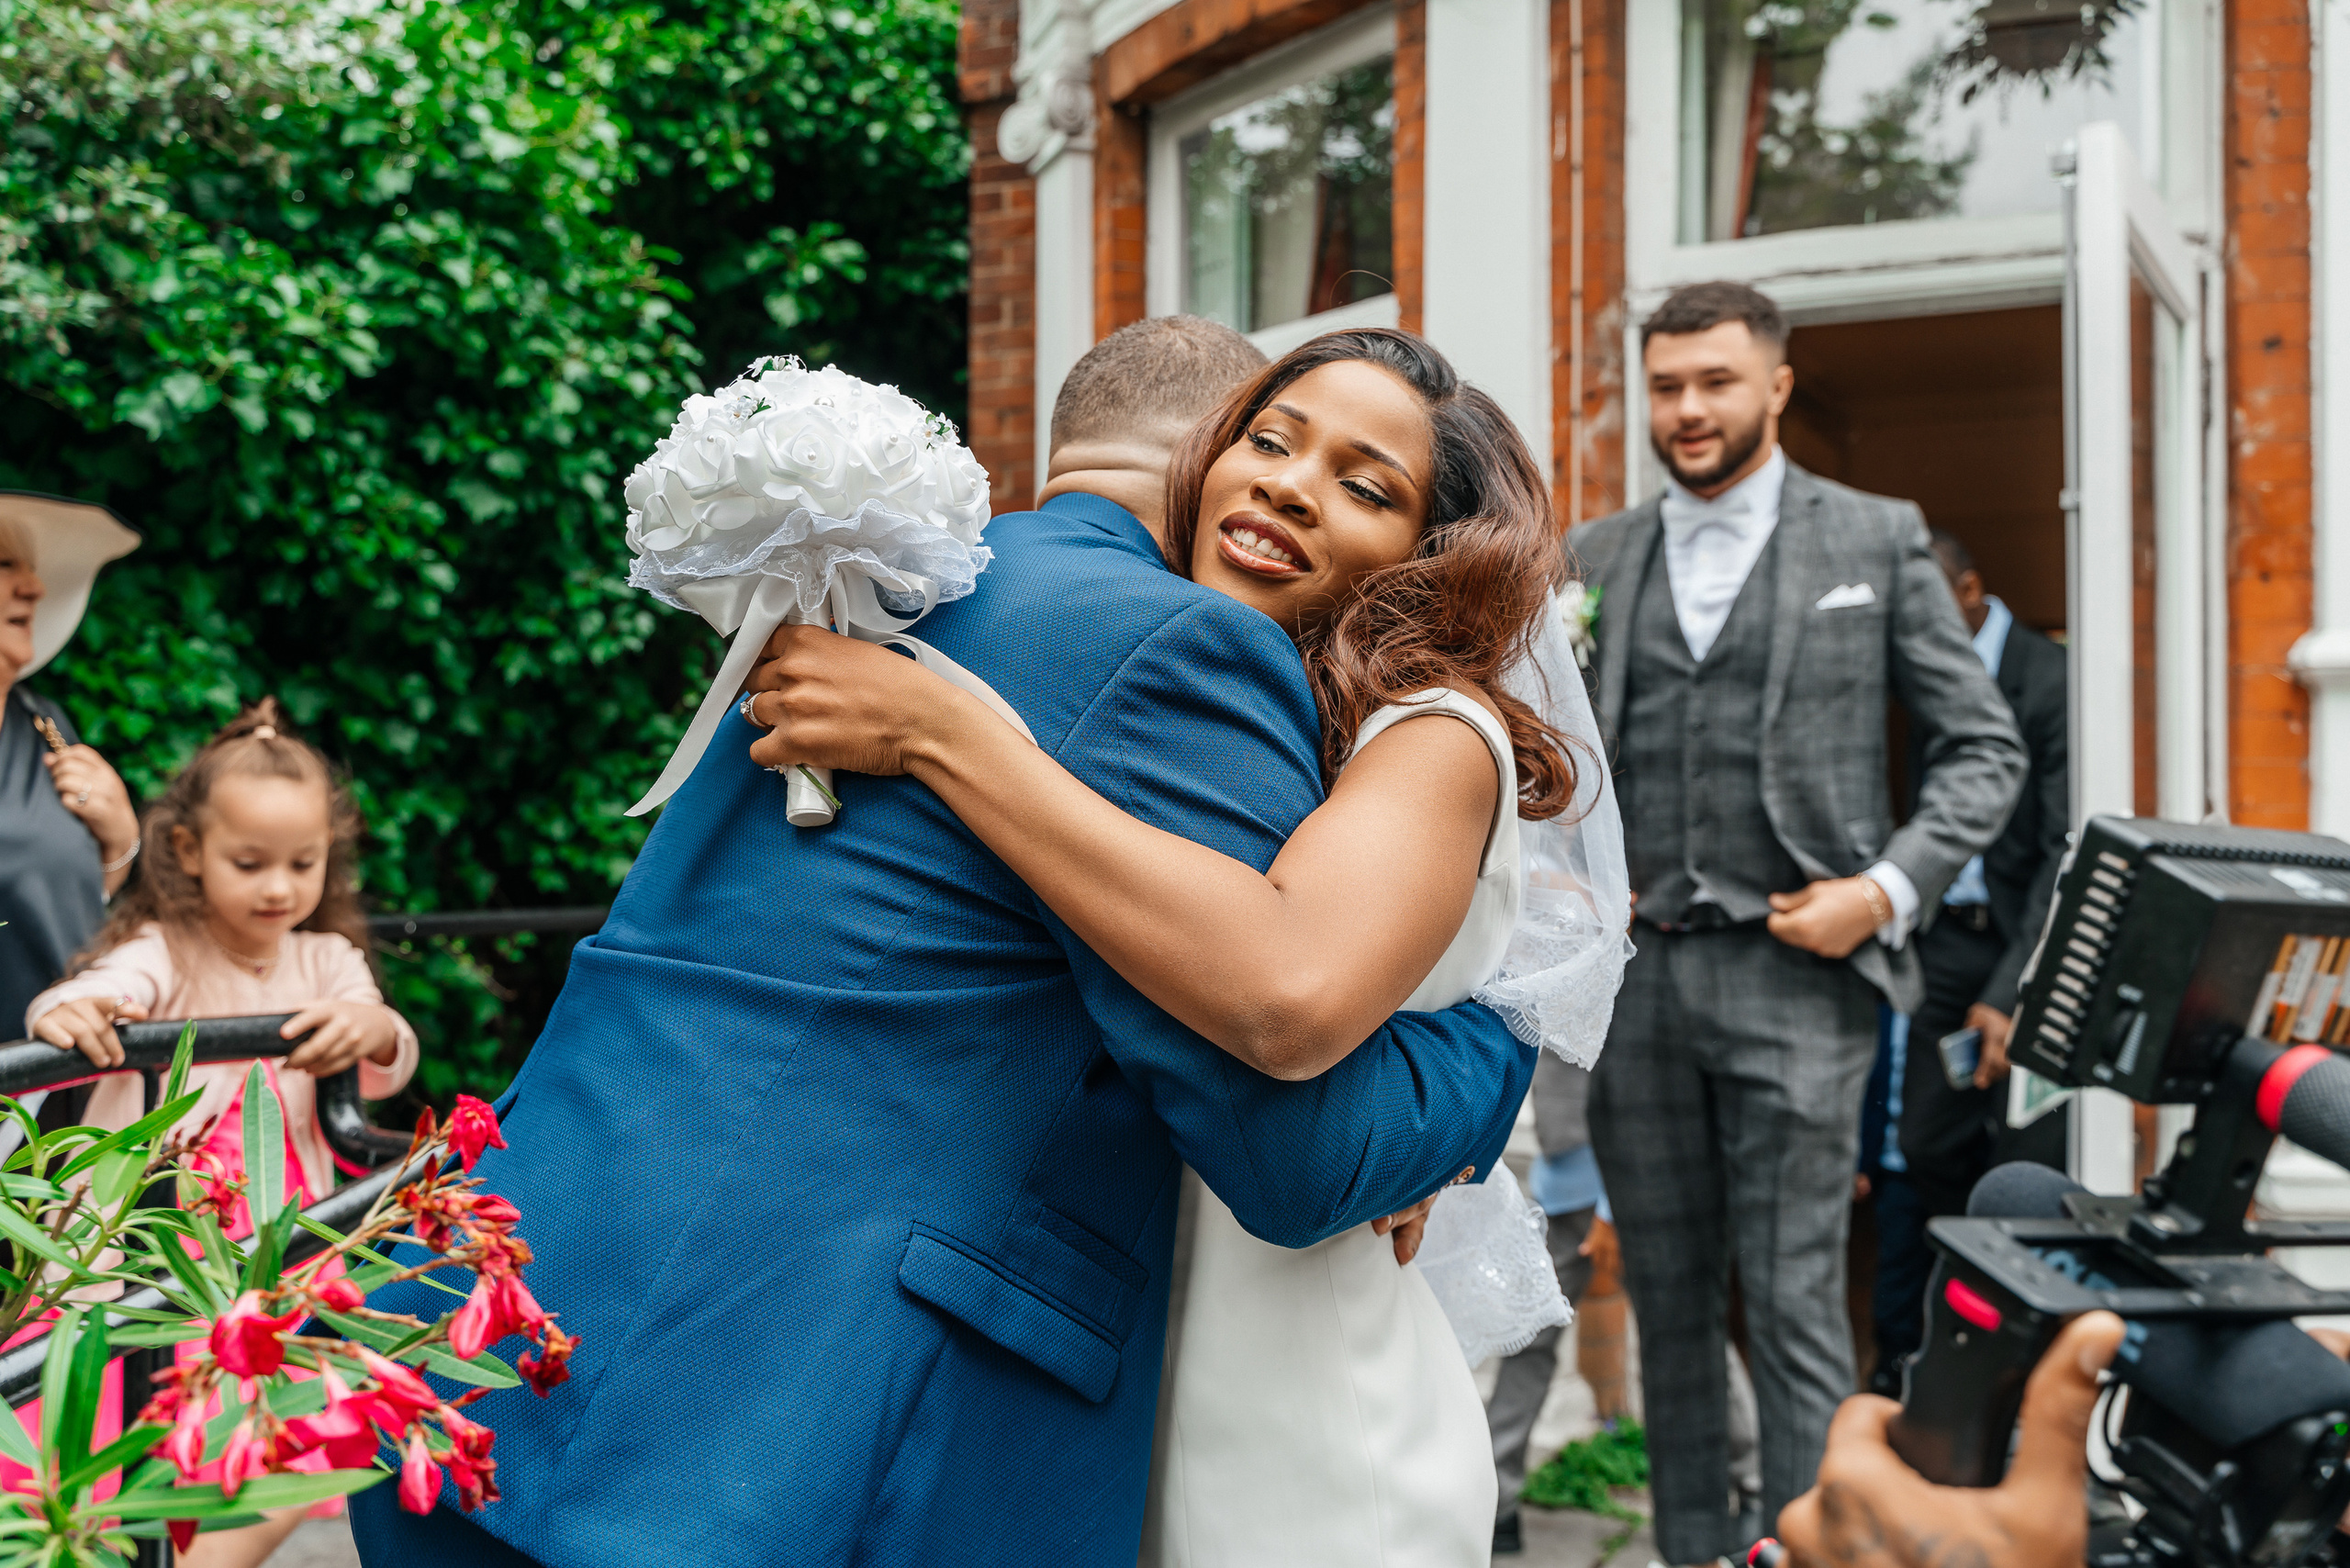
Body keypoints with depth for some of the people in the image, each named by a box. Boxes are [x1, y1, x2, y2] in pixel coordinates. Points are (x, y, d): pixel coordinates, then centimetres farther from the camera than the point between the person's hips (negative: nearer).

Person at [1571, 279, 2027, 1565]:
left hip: (1793, 975, -3)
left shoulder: (1876, 540, 6)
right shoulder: (1593, 560, 12)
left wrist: (1888, 889, -7)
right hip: (1636, 975, 3)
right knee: (1668, 1303, 10)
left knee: (1794, 1306, -5)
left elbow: (1984, 750, 6)